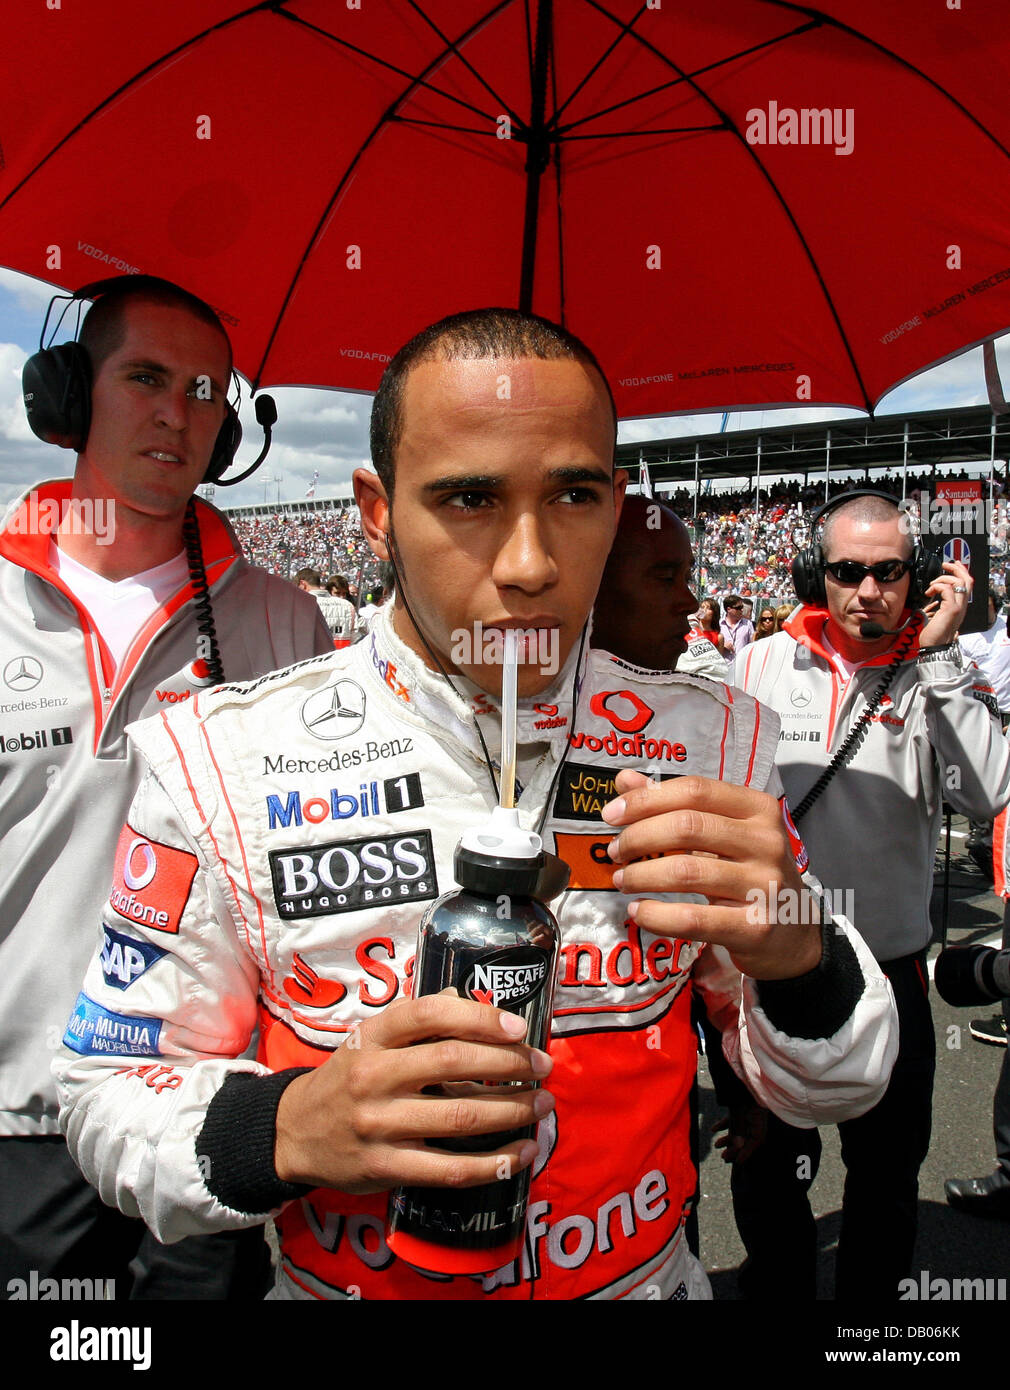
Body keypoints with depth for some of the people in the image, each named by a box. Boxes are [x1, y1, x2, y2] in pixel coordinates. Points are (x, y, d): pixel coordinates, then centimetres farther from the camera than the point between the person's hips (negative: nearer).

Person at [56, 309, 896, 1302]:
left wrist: (796, 959, -29)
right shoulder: (221, 757, -18)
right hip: (336, 1285, -1)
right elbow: (109, 1091, -11)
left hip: (650, 1278, 2)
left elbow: (831, 1092, -7)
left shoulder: (711, 742, -13)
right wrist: (284, 1132, -31)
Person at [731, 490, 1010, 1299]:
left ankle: (871, 1290, 45)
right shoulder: (762, 667, -3)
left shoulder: (938, 676, -5)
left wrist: (940, 655, -22)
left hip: (891, 973, 0)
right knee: (770, 1173, 18)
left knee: (887, 1172, 19)